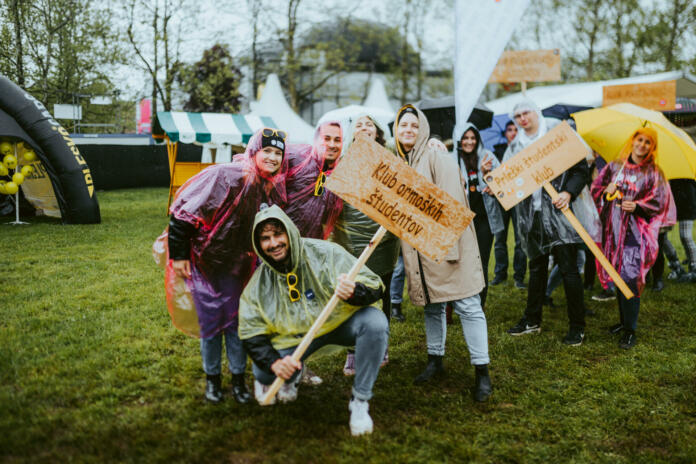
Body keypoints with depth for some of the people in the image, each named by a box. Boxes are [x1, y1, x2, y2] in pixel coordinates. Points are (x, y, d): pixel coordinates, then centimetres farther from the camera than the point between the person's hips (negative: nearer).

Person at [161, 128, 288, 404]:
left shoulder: (274, 189, -2)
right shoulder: (225, 176, -23)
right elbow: (183, 211, -19)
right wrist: (178, 255, -16)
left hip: (237, 265, 5)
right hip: (203, 262, -4)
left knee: (236, 322, 7)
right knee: (210, 323, 3)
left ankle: (238, 379, 22)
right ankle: (212, 379, 22)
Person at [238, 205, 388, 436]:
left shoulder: (326, 253, -19)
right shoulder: (259, 283, -9)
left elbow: (375, 287, -21)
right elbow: (251, 333, -5)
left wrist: (354, 292, -45)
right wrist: (273, 362, -23)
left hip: (342, 321, -2)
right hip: (296, 335, 2)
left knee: (375, 322, -33)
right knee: (263, 373, -21)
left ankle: (360, 402, -17)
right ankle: (293, 375, 20)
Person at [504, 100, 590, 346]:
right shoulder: (515, 147, 13)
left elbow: (581, 169, -3)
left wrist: (569, 192, -18)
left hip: (559, 212, -5)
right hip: (532, 215, 5)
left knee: (568, 268, -4)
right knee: (536, 267, 16)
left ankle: (577, 326, 7)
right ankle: (532, 320, 29)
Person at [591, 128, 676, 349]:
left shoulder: (653, 173, 2)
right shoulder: (615, 167, 10)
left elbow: (658, 201, -1)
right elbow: (595, 188, 13)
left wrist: (637, 206, -18)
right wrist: (606, 190, -9)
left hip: (635, 233, -4)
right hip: (613, 229, 4)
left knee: (629, 279, -11)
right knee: (618, 277, 11)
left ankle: (630, 331, -3)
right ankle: (624, 320, 27)